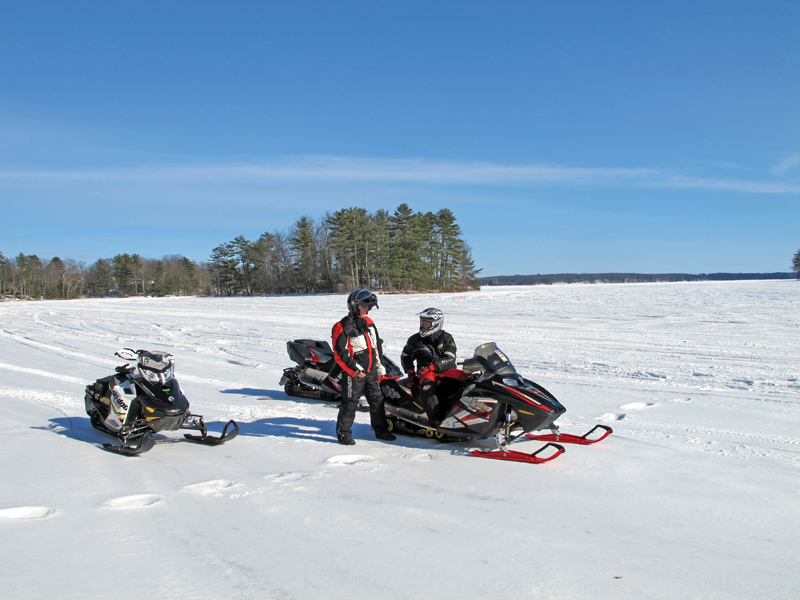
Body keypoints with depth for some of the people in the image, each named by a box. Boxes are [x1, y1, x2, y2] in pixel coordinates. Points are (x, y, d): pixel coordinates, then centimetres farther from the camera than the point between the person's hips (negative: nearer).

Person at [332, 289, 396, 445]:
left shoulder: (369, 323, 13)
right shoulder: (343, 326, -10)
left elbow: (377, 346, 21)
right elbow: (340, 353, -13)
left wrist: (379, 366, 17)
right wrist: (355, 369, -16)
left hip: (370, 371, 7)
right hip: (353, 373, -7)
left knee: (377, 400, 11)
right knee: (350, 403, 0)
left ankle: (381, 430, 23)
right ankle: (343, 433, 12)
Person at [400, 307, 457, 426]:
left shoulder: (446, 339, 6)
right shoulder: (415, 340, 12)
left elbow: (450, 359, -5)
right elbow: (405, 356, 23)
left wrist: (432, 366, -19)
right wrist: (410, 373, 8)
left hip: (446, 372, 1)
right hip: (426, 373, -1)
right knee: (427, 383, -37)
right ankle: (435, 417, -47)